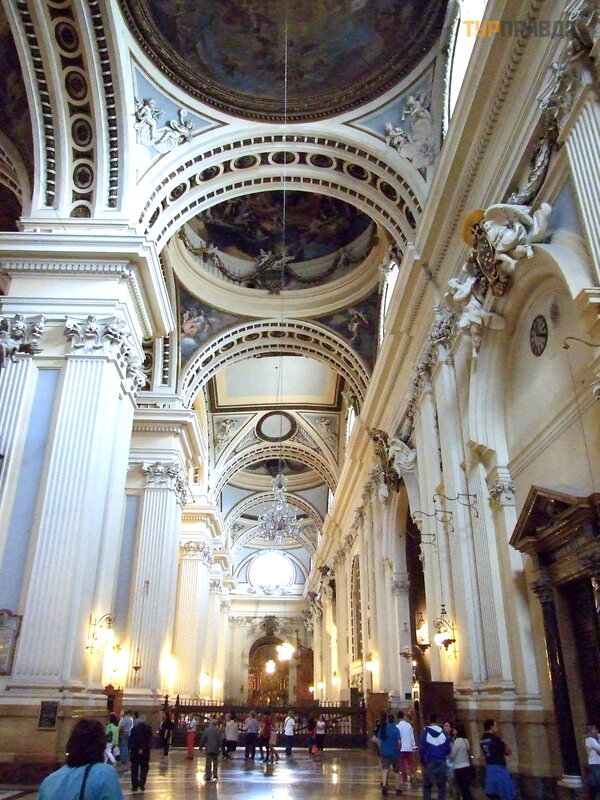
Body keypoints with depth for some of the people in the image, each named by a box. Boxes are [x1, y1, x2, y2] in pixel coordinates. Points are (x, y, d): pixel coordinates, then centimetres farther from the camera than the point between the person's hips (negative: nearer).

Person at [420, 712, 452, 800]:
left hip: (429, 763, -1)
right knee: (442, 786, 13)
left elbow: (422, 749, -7)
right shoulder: (443, 733, -1)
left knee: (427, 785, 11)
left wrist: (423, 761, 6)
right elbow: (448, 750, 2)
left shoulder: (425, 732, -7)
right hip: (442, 763, 1)